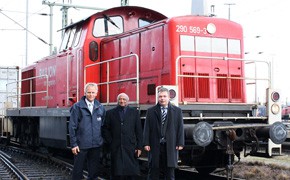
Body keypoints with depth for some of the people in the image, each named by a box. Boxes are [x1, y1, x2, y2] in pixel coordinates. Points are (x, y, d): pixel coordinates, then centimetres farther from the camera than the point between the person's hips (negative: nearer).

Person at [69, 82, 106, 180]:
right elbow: (72, 126, -5)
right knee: (78, 169, 5)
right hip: (81, 144, -3)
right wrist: (73, 144, -8)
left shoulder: (101, 108, 7)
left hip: (96, 145, 3)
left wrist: (102, 140, 9)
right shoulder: (77, 107, -4)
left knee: (94, 170, 11)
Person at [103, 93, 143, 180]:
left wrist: (139, 147, 0)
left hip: (131, 148, 0)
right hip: (116, 148, 0)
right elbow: (105, 129, 8)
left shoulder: (134, 112, 9)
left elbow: (139, 131, 6)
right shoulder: (110, 113, 9)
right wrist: (110, 142, -1)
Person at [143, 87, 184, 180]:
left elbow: (180, 128, 4)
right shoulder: (151, 111, 7)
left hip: (171, 147, 0)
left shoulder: (177, 111, 7)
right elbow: (147, 128, 4)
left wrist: (180, 143, -3)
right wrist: (146, 143, -4)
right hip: (155, 146, 0)